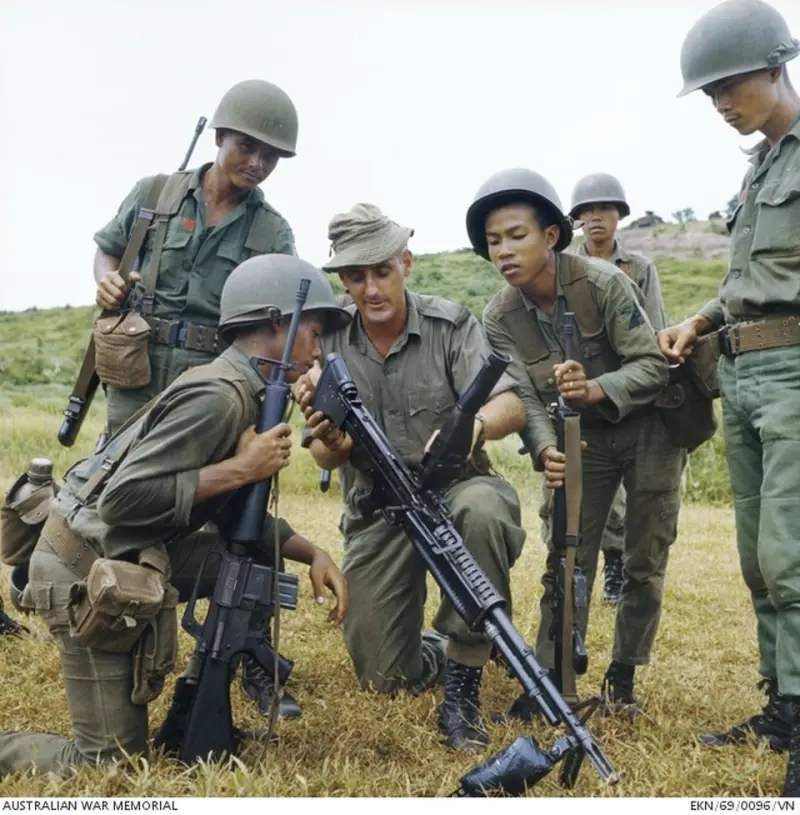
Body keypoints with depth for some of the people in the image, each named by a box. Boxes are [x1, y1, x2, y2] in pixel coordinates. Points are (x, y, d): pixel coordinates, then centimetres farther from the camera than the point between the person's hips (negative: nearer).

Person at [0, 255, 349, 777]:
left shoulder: (243, 395, 7)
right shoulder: (218, 396, -23)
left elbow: (236, 515, 12)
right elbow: (124, 498, -29)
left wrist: (312, 553, 0)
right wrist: (240, 467, -24)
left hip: (127, 561, 9)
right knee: (112, 764, 0)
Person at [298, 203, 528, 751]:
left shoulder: (451, 325, -9)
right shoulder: (330, 342, -2)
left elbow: (512, 407, -22)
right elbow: (327, 458, -4)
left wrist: (472, 427, -46)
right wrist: (328, 438, -29)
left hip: (452, 486, -2)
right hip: (376, 511, 2)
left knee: (483, 509, -39)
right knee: (384, 678, -2)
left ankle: (464, 683, -20)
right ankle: (438, 655, 36)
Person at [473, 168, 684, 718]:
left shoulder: (603, 282, -23)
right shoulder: (500, 317, -13)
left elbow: (653, 364, -23)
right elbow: (524, 398, -17)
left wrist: (596, 390, -41)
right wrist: (545, 451, -36)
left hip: (648, 429, -2)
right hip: (582, 439, 2)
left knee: (645, 564, 5)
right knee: (567, 563, -1)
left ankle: (623, 677, 22)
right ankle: (550, 683, 8)